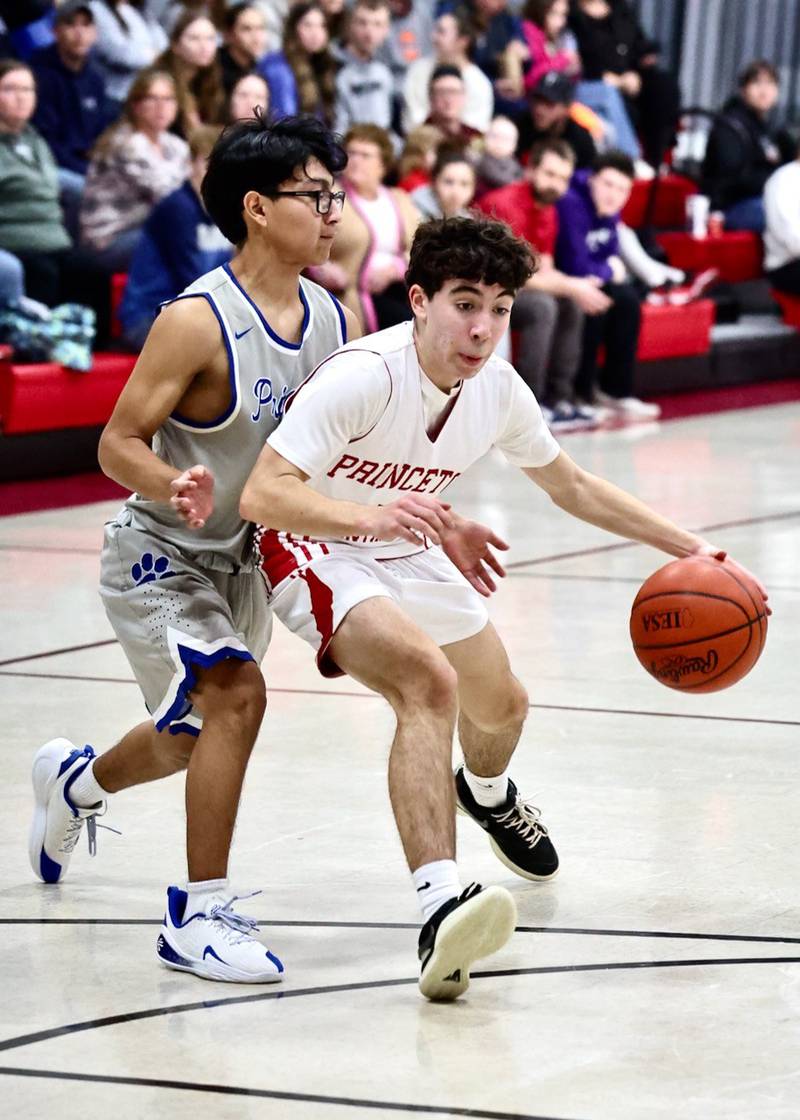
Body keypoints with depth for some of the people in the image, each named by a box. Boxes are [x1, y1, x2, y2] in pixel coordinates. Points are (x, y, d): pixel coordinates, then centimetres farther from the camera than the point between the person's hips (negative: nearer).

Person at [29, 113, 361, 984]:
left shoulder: (329, 318, -4)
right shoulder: (197, 321, -25)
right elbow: (118, 444, -21)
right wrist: (172, 484, -42)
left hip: (241, 558, 8)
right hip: (157, 558, -8)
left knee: (197, 735, 22)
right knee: (234, 693, -27)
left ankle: (75, 782, 55)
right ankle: (198, 916, -17)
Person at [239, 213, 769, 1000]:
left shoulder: (498, 389, -10)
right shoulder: (363, 377, -31)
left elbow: (571, 487, 9)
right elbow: (260, 495, -39)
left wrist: (688, 548, 4)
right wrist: (373, 515, -55)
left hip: (408, 553, 8)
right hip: (317, 554, -8)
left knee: (501, 707, 24)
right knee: (429, 678, -34)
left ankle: (487, 793, 64)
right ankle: (440, 907, -46)